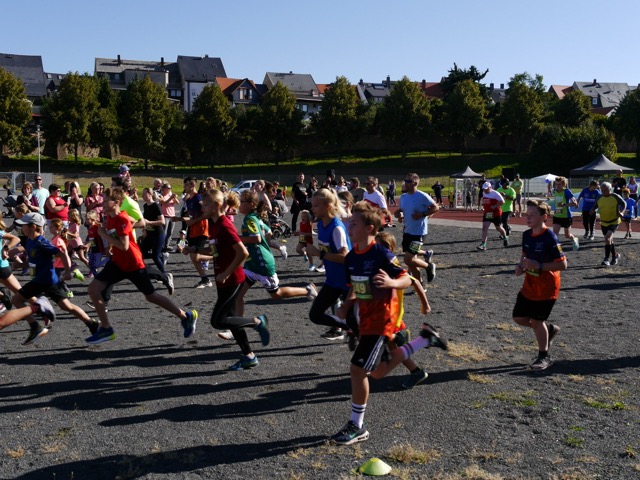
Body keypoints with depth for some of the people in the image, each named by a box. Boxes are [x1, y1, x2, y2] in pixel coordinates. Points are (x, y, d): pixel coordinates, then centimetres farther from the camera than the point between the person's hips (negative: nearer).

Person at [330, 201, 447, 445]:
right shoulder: (351, 257, 3)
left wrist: (391, 283, -34)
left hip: (381, 319, -9)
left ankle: (357, 427, 7)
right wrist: (346, 305, 1)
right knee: (378, 372, 20)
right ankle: (426, 338, 33)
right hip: (365, 318, 9)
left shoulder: (382, 255, -18)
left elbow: (407, 280, -14)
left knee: (358, 369, -10)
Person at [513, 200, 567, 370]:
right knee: (519, 318, 9)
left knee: (536, 320, 1)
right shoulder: (527, 235, 1)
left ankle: (544, 357, 21)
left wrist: (539, 266, -28)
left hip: (546, 288, -7)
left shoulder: (550, 238, -22)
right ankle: (550, 329, 35)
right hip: (529, 286, 7)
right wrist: (521, 266, -3)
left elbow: (562, 265, -21)